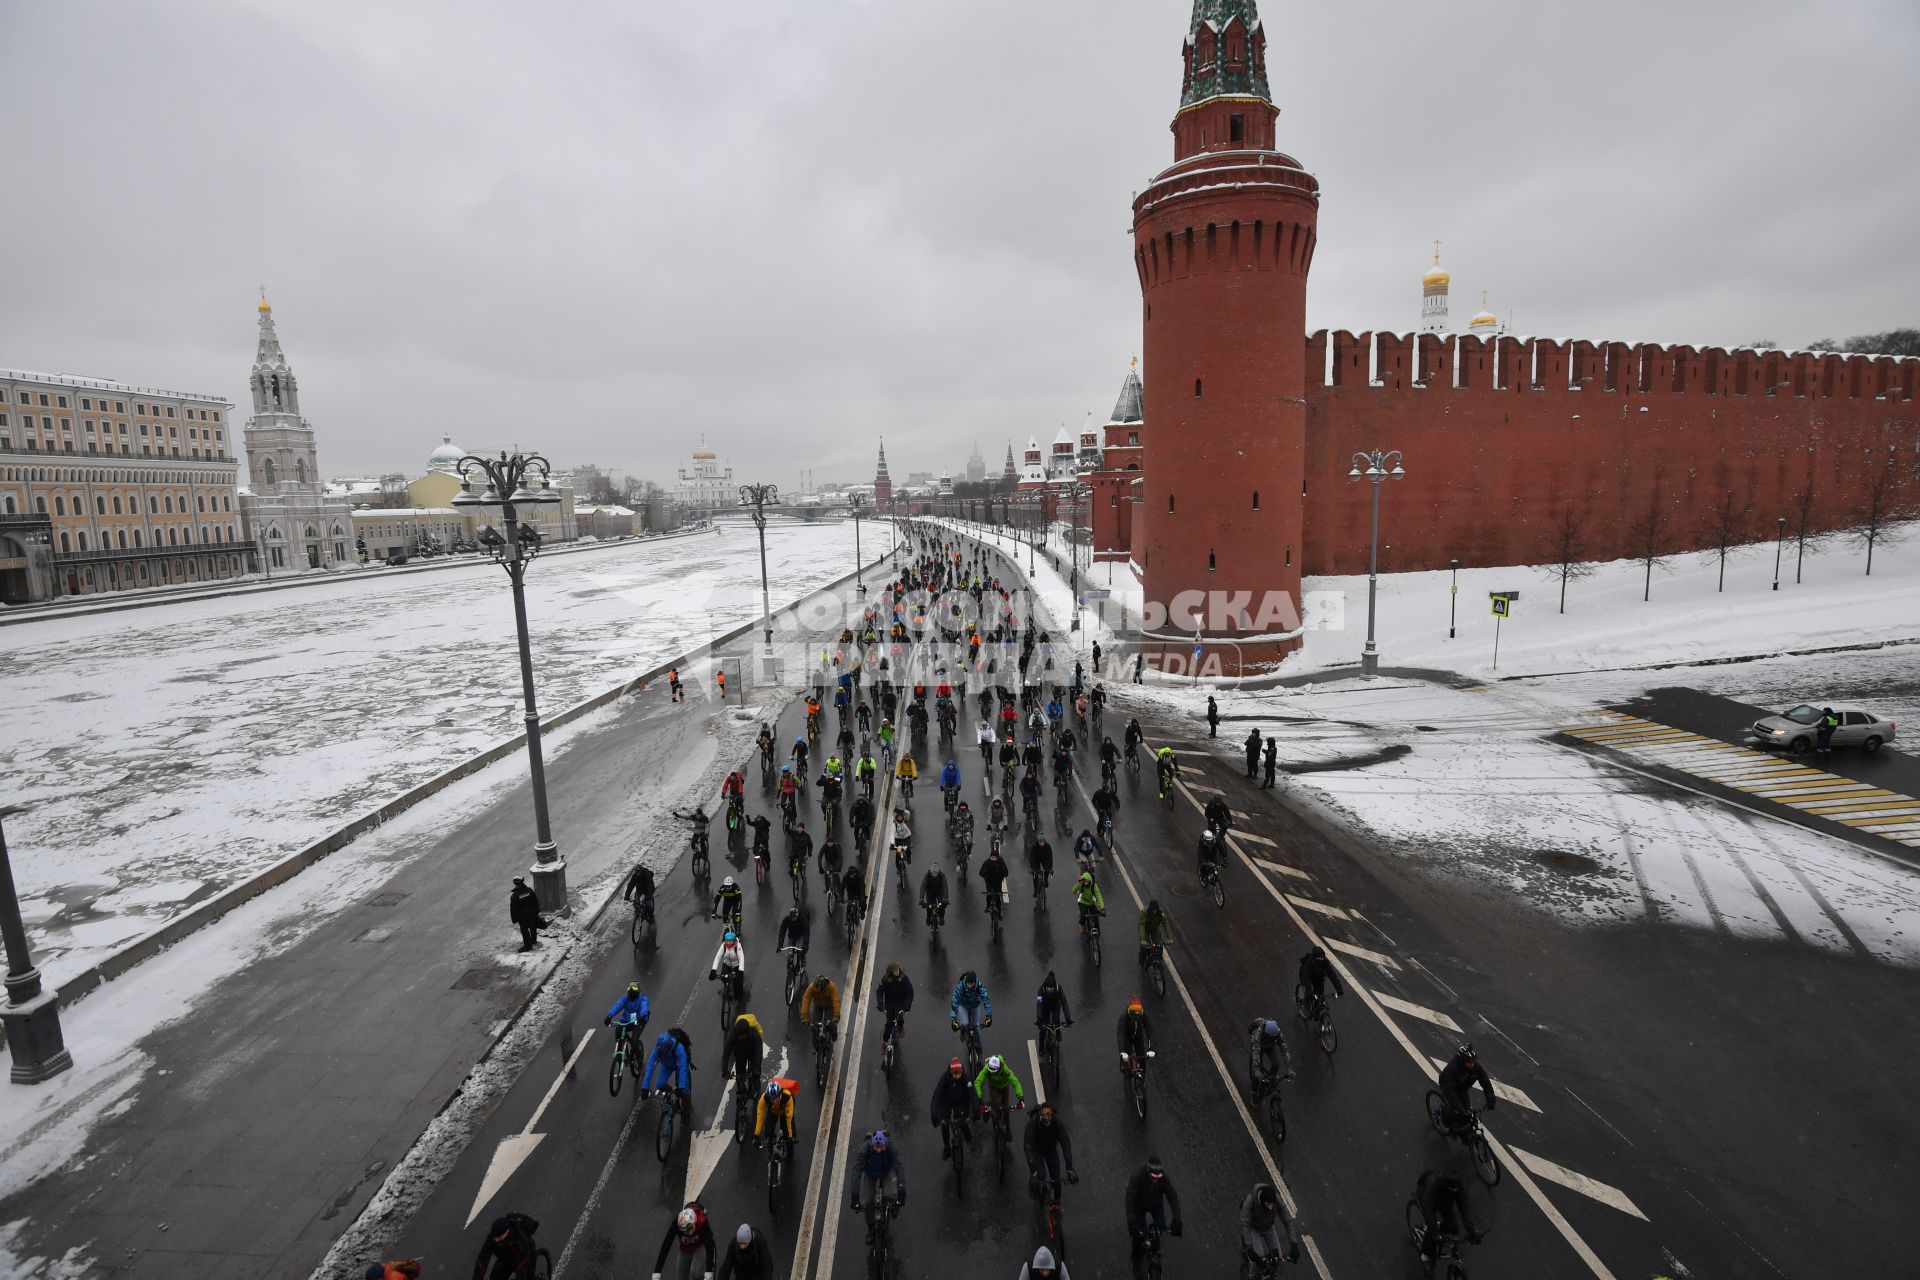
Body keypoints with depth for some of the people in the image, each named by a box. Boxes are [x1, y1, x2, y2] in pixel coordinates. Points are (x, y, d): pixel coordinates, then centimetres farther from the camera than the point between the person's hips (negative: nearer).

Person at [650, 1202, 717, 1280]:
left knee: (694, 1273, -26)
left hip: (700, 1245, -3)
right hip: (685, 1248, 3)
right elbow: (665, 1247, -33)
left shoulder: (702, 1222, -40)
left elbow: (709, 1247, -41)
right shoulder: (676, 1223, -35)